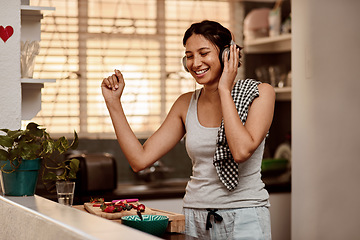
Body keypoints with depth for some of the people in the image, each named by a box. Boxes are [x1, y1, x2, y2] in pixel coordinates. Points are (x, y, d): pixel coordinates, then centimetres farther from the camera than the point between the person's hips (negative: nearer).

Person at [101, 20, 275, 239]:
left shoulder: (260, 93, -4)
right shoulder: (187, 104, 7)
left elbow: (241, 151, -22)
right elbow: (140, 159, 2)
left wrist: (224, 90, -14)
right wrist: (114, 102, 0)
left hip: (244, 220, -3)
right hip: (195, 219, 4)